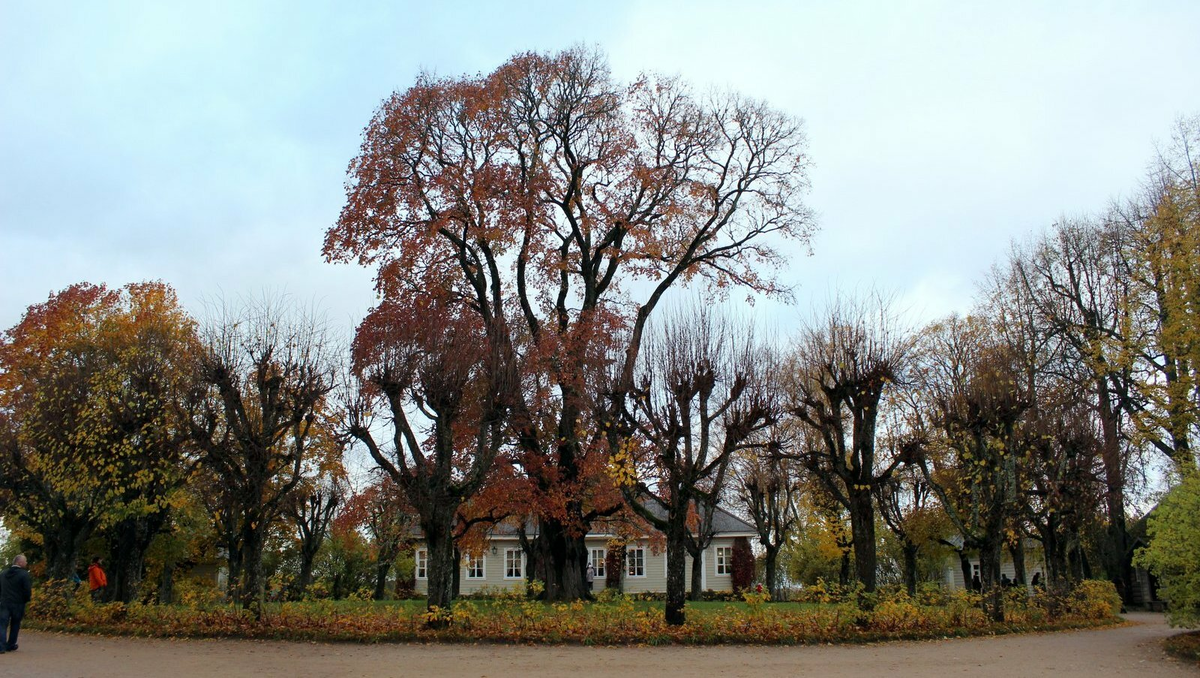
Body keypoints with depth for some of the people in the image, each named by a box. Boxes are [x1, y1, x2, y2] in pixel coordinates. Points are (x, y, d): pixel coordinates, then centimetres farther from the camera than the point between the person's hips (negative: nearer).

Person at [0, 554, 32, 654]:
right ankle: (11, 645, 18)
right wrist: (25, 600, 6)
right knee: (15, 625, 13)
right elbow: (28, 591, -13)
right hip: (18, 604, -3)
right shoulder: (24, 574, -11)